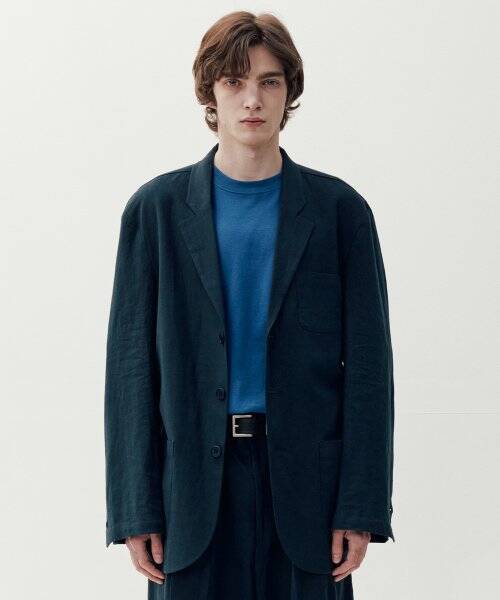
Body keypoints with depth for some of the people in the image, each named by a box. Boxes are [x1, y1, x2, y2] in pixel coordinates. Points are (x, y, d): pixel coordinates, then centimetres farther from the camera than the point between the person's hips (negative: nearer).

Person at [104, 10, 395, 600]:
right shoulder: (157, 209, 4)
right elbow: (131, 365, 3)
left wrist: (361, 508, -5)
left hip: (306, 482, 0)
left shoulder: (339, 209, 3)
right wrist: (135, 508, -3)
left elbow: (368, 363, 1)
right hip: (194, 483, 0)